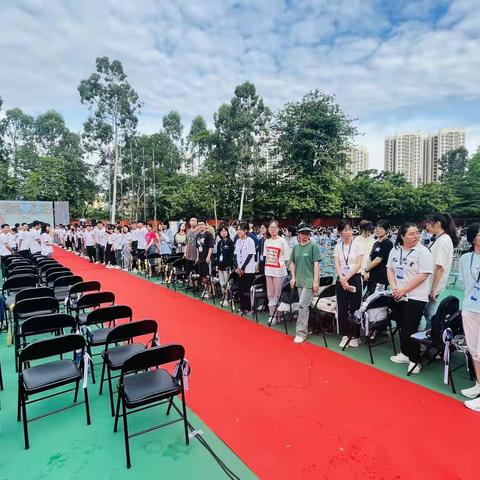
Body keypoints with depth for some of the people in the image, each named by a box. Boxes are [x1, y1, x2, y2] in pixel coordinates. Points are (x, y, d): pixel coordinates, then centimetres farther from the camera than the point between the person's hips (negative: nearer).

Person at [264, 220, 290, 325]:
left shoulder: (282, 241, -7)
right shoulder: (266, 241, 8)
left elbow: (287, 258, -7)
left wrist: (283, 267, -9)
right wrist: (267, 266, 9)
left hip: (279, 272, -5)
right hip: (268, 271, 6)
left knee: (278, 295, 0)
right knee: (270, 294, 11)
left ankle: (278, 315, 11)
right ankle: (272, 315, 22)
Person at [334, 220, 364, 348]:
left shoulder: (357, 244, -3)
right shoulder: (337, 246, 5)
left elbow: (358, 264, -8)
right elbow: (337, 265, -1)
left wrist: (347, 278, -12)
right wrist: (342, 279, -14)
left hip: (354, 278, -3)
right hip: (341, 279, 3)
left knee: (355, 308, 3)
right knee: (342, 308, 6)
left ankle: (355, 336, 16)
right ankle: (345, 335, 18)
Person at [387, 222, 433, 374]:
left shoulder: (423, 251, -12)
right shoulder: (395, 250, 5)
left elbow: (423, 275, -17)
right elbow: (390, 269, 9)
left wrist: (403, 290, -16)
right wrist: (394, 287, -6)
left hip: (415, 297, -6)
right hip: (398, 296, 6)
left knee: (411, 330, -2)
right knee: (401, 327, 16)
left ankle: (414, 360, 13)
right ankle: (405, 353, 32)